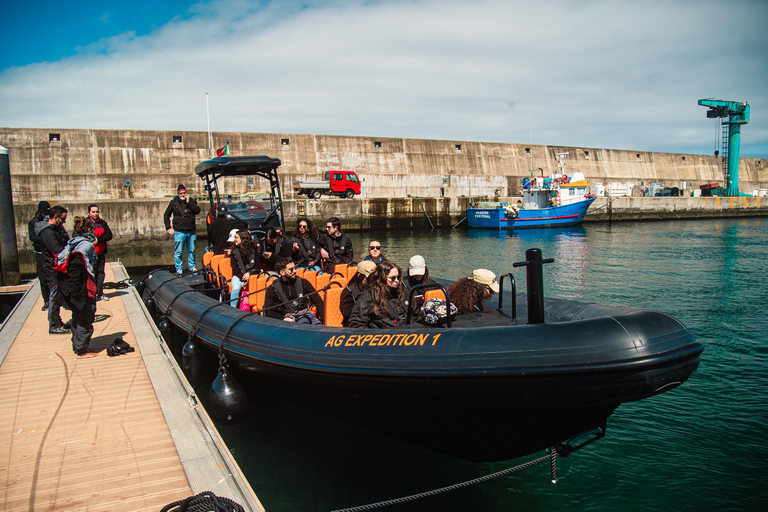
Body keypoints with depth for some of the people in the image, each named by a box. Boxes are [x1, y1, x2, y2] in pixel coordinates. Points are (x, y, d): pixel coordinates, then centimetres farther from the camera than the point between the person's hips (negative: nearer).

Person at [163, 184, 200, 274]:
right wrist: (168, 228, 4)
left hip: (191, 232, 2)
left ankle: (192, 266, 21)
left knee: (191, 250, 9)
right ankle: (179, 268, 9)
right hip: (179, 232, -2)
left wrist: (188, 202, -11)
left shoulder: (192, 201, 9)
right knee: (178, 252, -1)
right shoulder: (173, 202, 6)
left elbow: (197, 211, -9)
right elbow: (166, 215, 12)